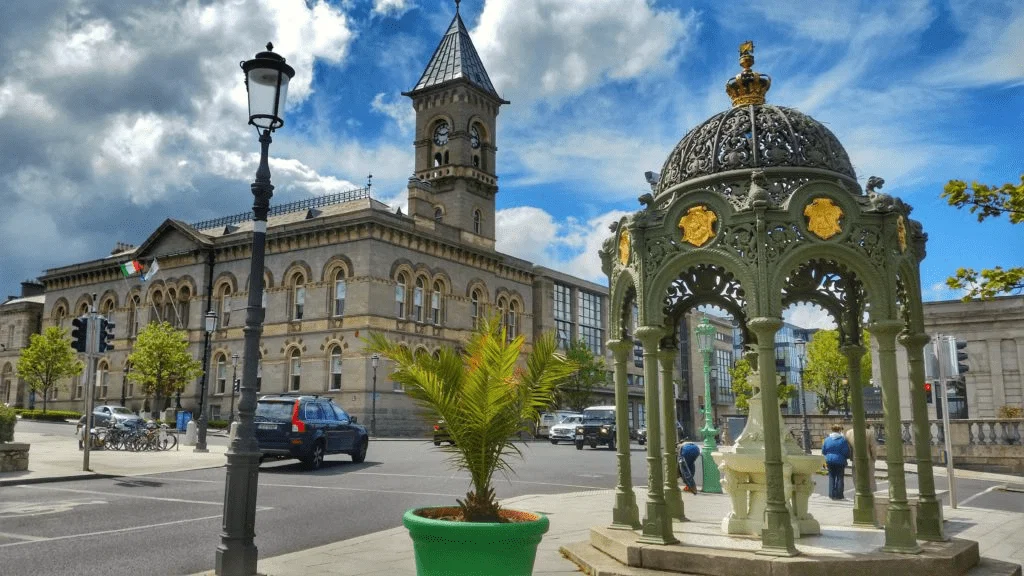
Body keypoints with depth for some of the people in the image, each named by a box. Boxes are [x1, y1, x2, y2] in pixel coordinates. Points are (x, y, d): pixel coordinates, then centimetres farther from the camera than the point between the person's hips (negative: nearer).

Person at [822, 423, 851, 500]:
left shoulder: (827, 440, 1)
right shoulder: (843, 440, -10)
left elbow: (823, 452, 6)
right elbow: (847, 452, -9)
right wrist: (847, 457, 12)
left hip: (830, 461, 3)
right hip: (840, 461, -3)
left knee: (831, 477, 11)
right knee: (839, 478, 6)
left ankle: (832, 494, 10)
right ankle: (838, 495, 6)